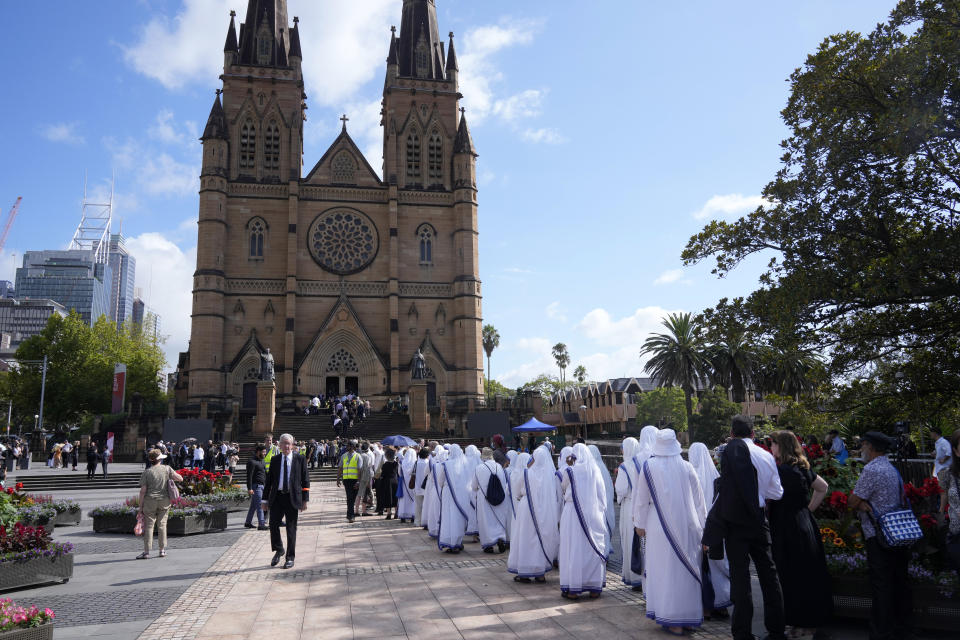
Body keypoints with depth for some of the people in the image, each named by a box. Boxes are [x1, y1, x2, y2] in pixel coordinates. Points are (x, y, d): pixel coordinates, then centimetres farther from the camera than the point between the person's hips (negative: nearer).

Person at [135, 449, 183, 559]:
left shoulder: (146, 472, -5)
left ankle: (147, 551, 3)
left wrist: (140, 506, 0)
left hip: (150, 502, -2)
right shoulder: (167, 469, -1)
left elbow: (143, 491, -6)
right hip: (164, 501, 2)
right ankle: (162, 550, 14)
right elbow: (180, 479, -1)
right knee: (162, 524, 10)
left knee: (148, 525, 4)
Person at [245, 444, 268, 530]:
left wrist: (266, 485, 22)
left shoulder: (261, 461, 18)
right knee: (259, 505, -10)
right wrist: (249, 488, -21)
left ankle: (248, 522, 25)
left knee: (253, 505, 15)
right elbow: (249, 476, -16)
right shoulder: (252, 461, -11)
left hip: (262, 485, 9)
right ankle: (261, 524, -10)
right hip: (256, 486, -9)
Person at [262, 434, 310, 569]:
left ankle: (290, 557, 16)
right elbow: (269, 480, 11)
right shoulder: (275, 460, 8)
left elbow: (305, 480, 1)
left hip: (292, 498, -2)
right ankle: (278, 550, 26)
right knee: (273, 525, 0)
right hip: (277, 497, 2)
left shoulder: (300, 459, 1)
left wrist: (305, 499, -4)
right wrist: (266, 499, 7)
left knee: (291, 529, 4)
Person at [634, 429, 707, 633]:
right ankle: (689, 617, 21)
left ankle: (673, 621, 8)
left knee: (665, 570, 5)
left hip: (660, 527, -2)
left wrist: (640, 524, 11)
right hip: (687, 526, 2)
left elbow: (642, 499, -1)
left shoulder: (649, 467, -6)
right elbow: (698, 499, 4)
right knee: (687, 569, 12)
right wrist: (701, 526, 13)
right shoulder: (687, 467, -2)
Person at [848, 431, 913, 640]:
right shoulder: (893, 469, 13)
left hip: (879, 537, -9)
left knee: (881, 586, -3)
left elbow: (852, 502, -16)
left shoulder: (871, 469, -16)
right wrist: (863, 503, -3)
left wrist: (860, 504, 5)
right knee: (899, 582, 16)